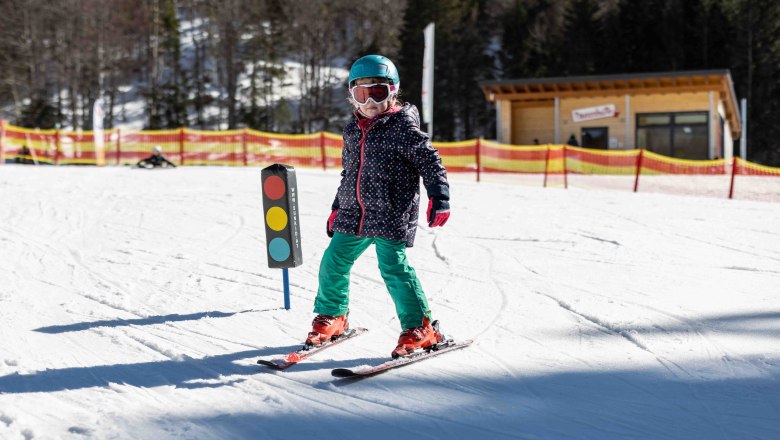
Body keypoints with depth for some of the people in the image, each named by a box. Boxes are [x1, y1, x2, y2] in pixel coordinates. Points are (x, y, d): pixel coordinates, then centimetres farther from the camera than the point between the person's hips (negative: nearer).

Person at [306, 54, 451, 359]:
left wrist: (439, 198, -18)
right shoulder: (353, 130, 15)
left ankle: (421, 328, -2)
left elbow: (430, 161, -9)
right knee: (333, 262, 8)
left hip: (391, 215, -7)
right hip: (354, 214, 7)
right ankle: (332, 317, 29)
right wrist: (337, 207, 26)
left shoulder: (403, 127, -6)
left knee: (394, 268, -14)